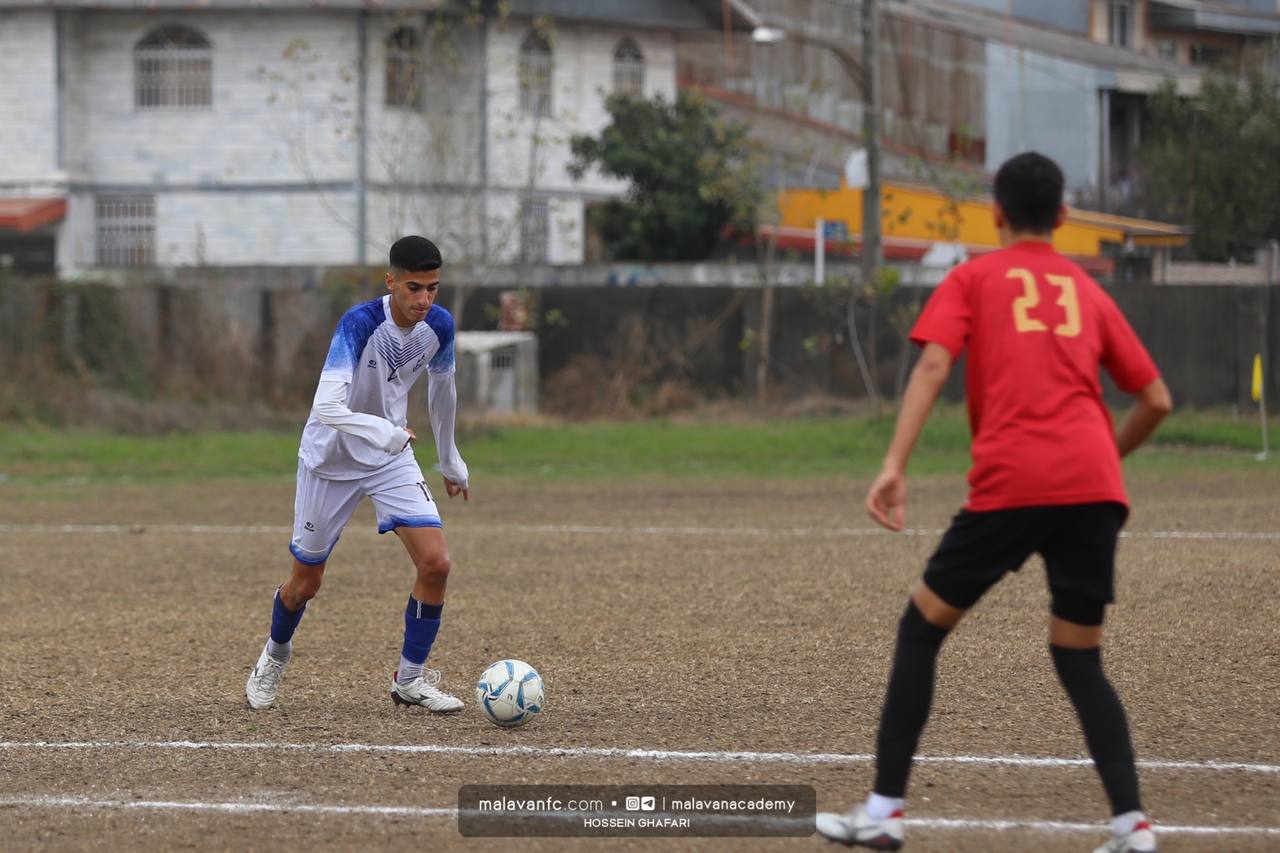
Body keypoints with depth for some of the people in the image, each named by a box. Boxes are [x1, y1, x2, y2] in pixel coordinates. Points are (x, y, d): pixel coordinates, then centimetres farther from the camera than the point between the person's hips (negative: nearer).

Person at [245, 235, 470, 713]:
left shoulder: (438, 327, -11)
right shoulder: (360, 324, -29)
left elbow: (441, 390, 10)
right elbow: (327, 408, -39)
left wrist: (451, 464, 20)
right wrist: (384, 432, -54)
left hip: (392, 458, 4)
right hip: (330, 459, -4)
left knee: (435, 563, -13)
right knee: (306, 581, 9)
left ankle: (410, 678, 3)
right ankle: (275, 656, 41)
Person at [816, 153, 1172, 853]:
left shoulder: (973, 279, 13)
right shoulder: (1089, 293, 22)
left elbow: (933, 365, -4)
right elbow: (1156, 401, 20)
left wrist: (894, 466, -11)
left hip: (1010, 485, -3)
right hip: (1094, 487, 3)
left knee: (921, 628, 13)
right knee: (1079, 659, 14)